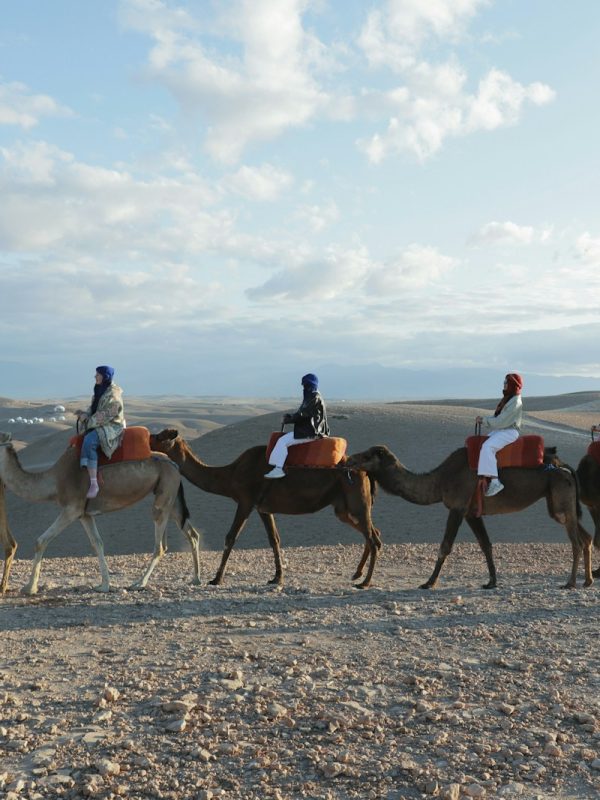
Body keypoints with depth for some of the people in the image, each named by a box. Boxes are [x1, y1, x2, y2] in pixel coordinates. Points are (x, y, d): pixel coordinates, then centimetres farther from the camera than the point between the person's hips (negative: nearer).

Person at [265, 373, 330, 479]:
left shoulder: (314, 397, -15)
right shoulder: (314, 396, 16)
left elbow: (302, 414, -20)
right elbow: (304, 413, 21)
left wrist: (289, 419, -9)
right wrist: (291, 417, 7)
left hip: (309, 432, -11)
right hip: (310, 430, 11)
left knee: (283, 441, -16)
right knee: (285, 438, 21)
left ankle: (278, 469, -20)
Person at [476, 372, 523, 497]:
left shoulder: (515, 402, -16)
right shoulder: (508, 399, 15)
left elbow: (501, 421, -21)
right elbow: (498, 418, 17)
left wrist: (484, 420, -12)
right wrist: (484, 420, 2)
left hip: (509, 432, -11)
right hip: (500, 430, 11)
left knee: (487, 447, -30)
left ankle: (494, 482, -34)